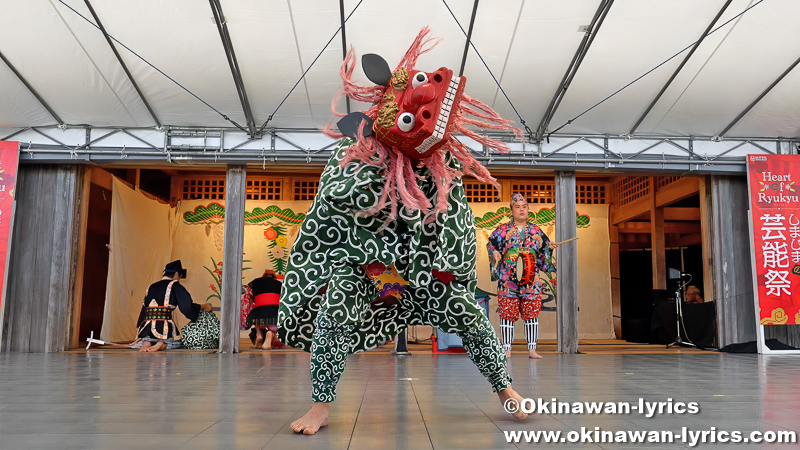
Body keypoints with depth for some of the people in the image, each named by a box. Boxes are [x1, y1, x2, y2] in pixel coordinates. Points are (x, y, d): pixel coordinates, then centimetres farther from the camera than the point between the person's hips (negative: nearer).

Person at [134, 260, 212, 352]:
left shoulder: (151, 287, 19)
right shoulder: (174, 285, 2)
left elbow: (144, 309, 21)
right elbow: (187, 307, -6)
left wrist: (140, 326, 27)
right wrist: (203, 307, 9)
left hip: (145, 327, 5)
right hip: (164, 326, -4)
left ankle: (146, 342, -7)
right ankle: (162, 344, -15)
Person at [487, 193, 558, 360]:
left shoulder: (536, 230, 13)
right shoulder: (503, 230, 5)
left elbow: (544, 249, 19)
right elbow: (491, 244, 6)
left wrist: (550, 247, -2)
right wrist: (495, 252, -13)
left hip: (531, 280, 2)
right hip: (508, 280, -2)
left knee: (532, 313, 3)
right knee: (507, 313, -2)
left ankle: (532, 349, 10)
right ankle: (507, 350, 6)